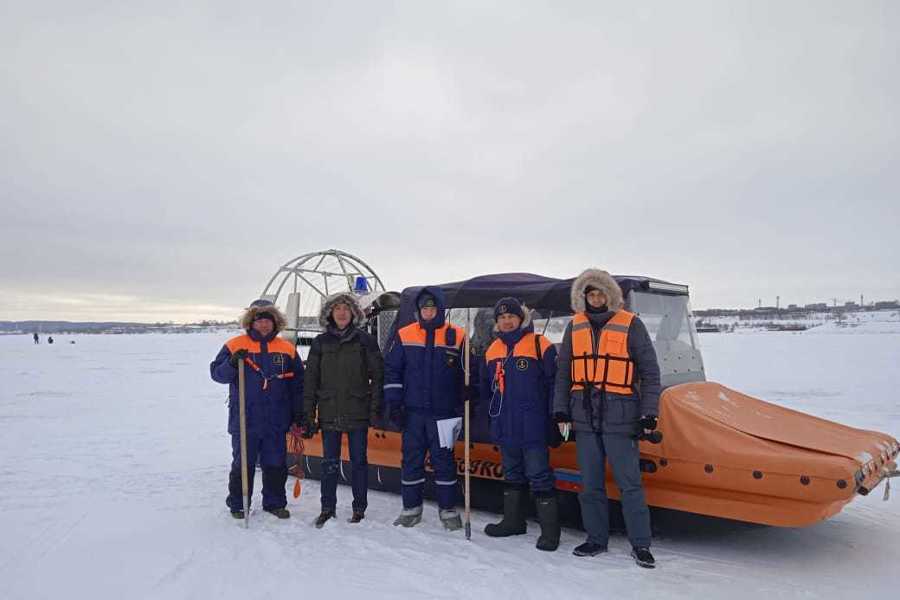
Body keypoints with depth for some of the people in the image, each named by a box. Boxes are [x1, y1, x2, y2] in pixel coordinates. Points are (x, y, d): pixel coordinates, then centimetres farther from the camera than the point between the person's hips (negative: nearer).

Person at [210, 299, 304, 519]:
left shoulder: (287, 349, 6)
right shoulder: (235, 345, 0)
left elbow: (298, 383, 11)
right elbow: (216, 373, -2)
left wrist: (299, 413, 7)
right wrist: (232, 363, -22)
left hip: (276, 421, 2)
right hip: (245, 420, -2)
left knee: (276, 464, 10)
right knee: (243, 464, 7)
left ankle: (274, 502, 24)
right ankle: (237, 504, 22)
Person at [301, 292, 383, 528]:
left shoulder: (365, 340, 0)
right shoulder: (321, 342, 5)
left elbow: (377, 375, 0)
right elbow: (310, 380, 5)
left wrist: (375, 408, -7)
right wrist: (308, 415, 0)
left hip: (358, 412, -1)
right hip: (329, 413, 2)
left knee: (358, 461, 7)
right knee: (329, 463, 9)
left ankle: (359, 508, 19)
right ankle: (328, 507, 23)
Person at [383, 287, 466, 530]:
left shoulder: (457, 336, 0)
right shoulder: (404, 335, 4)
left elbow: (466, 374, 4)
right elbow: (392, 370, 6)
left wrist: (465, 406, 1)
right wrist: (393, 403, -1)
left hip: (443, 412, -2)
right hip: (412, 412, 2)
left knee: (443, 460, 4)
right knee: (411, 460, 8)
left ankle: (447, 509, 16)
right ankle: (411, 508, 20)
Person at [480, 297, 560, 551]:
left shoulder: (540, 345, -7)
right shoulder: (492, 350, 12)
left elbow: (554, 384, -8)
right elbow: (486, 390, 21)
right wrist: (492, 421, 16)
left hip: (532, 427, -6)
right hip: (505, 428, 6)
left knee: (539, 475, -4)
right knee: (512, 474, 18)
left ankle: (550, 530, 5)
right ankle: (513, 521, 31)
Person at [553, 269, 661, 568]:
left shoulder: (630, 324, -2)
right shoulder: (575, 327, 9)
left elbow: (650, 371, 0)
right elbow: (563, 372, 13)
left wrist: (649, 413, -6)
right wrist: (561, 410, 7)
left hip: (619, 416, -4)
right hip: (585, 416, 4)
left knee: (629, 482, -1)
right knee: (590, 484, 10)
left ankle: (640, 544, 11)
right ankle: (596, 539, 23)